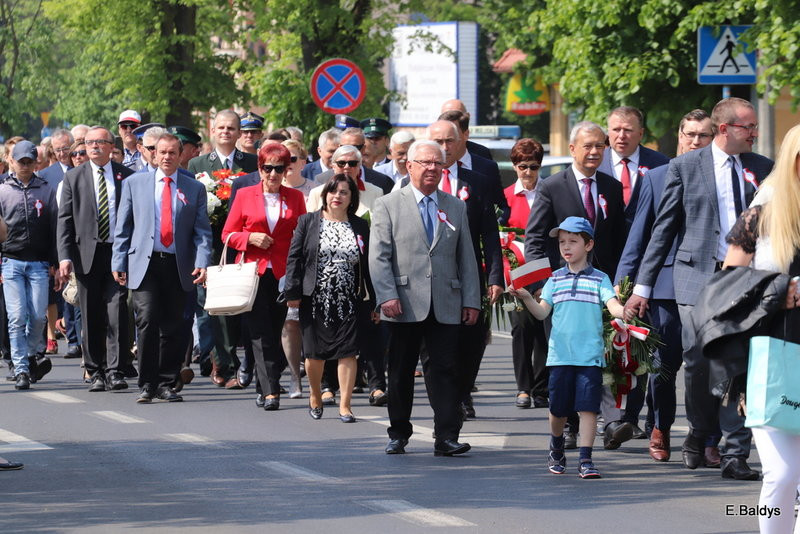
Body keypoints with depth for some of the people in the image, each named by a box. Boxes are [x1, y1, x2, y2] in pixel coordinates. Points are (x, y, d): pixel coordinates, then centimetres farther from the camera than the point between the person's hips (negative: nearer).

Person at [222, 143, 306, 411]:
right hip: (254, 274, -1)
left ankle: (265, 388, 17)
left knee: (275, 331, 4)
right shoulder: (244, 195, 7)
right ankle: (270, 391, -13)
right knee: (261, 334, -9)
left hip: (283, 275, 1)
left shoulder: (295, 197, 10)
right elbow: (228, 234, 8)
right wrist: (251, 238, -11)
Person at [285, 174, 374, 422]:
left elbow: (368, 266, 8)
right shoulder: (308, 222, 5)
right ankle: (315, 396, 28)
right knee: (315, 351, 5)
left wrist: (373, 301, 5)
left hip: (349, 300, 0)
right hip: (315, 299, 0)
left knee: (347, 351, -6)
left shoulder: (360, 227, 8)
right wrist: (293, 292, -6)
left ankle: (345, 406, -1)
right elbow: (295, 258, 2)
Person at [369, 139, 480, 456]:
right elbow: (379, 256, -1)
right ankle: (398, 434, 16)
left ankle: (446, 437, -6)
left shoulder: (456, 208, 15)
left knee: (445, 370, -4)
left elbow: (467, 257, 15)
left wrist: (471, 300, 7)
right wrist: (387, 296, -13)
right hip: (405, 305, -2)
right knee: (400, 372, 5)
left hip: (446, 306, 2)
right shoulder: (388, 206, 5)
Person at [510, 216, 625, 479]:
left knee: (588, 406, -7)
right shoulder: (556, 279, 12)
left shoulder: (599, 279, 5)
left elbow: (613, 305, -8)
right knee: (558, 408, 8)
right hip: (560, 355, 2)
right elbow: (542, 311, 5)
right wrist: (526, 298, -14)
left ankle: (585, 459, -5)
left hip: (591, 355, -2)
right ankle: (556, 448, 34)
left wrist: (627, 312, -30)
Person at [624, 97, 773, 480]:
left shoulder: (763, 169, 11)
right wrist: (643, 286, 3)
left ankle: (734, 455, -1)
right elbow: (663, 229, 6)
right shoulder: (685, 167, 4)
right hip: (698, 277, -1)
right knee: (698, 363, 0)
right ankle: (699, 433, 25)